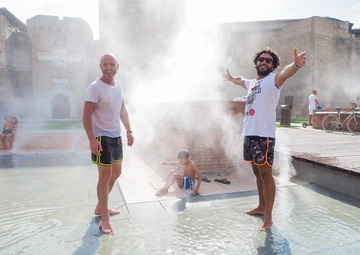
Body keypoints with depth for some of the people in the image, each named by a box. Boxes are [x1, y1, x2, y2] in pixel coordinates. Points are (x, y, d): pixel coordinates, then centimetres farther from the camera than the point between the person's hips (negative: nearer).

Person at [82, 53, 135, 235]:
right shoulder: (95, 88, -15)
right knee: (105, 176, -3)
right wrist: (92, 139, -25)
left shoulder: (118, 86, 8)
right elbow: (86, 115, -18)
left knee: (116, 173, 17)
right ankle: (104, 219, 11)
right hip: (102, 138, -8)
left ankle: (100, 207, 35)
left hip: (116, 136, 8)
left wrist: (129, 131, 13)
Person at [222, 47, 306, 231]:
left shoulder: (273, 80, -3)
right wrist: (230, 78, 62)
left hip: (264, 135, -8)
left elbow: (285, 73, -27)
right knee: (257, 173, 17)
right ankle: (261, 207, 32)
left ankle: (268, 218, 6)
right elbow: (240, 80, 42)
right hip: (249, 134, 8)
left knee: (266, 174, -3)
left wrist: (296, 65, -49)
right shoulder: (251, 83, 18)